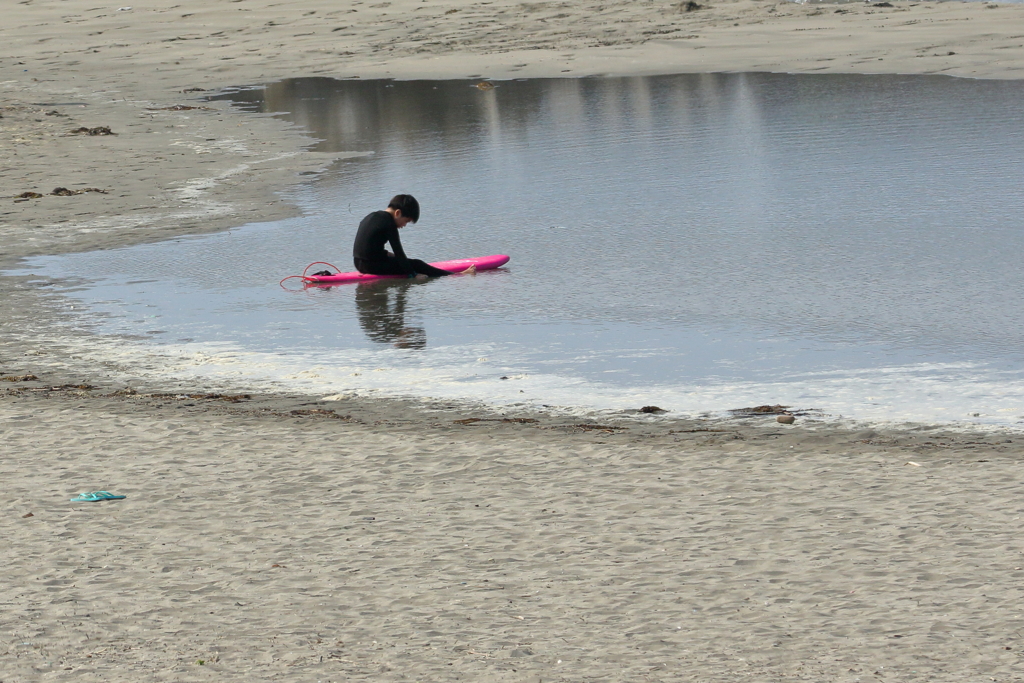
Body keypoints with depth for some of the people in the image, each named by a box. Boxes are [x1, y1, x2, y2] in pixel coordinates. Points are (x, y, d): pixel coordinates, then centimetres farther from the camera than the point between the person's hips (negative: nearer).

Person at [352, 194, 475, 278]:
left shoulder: (371, 217, 16)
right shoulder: (389, 224, -12)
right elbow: (399, 252, -13)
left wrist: (386, 253, 29)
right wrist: (413, 275, -9)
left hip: (360, 263, 9)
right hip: (374, 266, -9)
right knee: (416, 265, -1)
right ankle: (456, 275, 1)